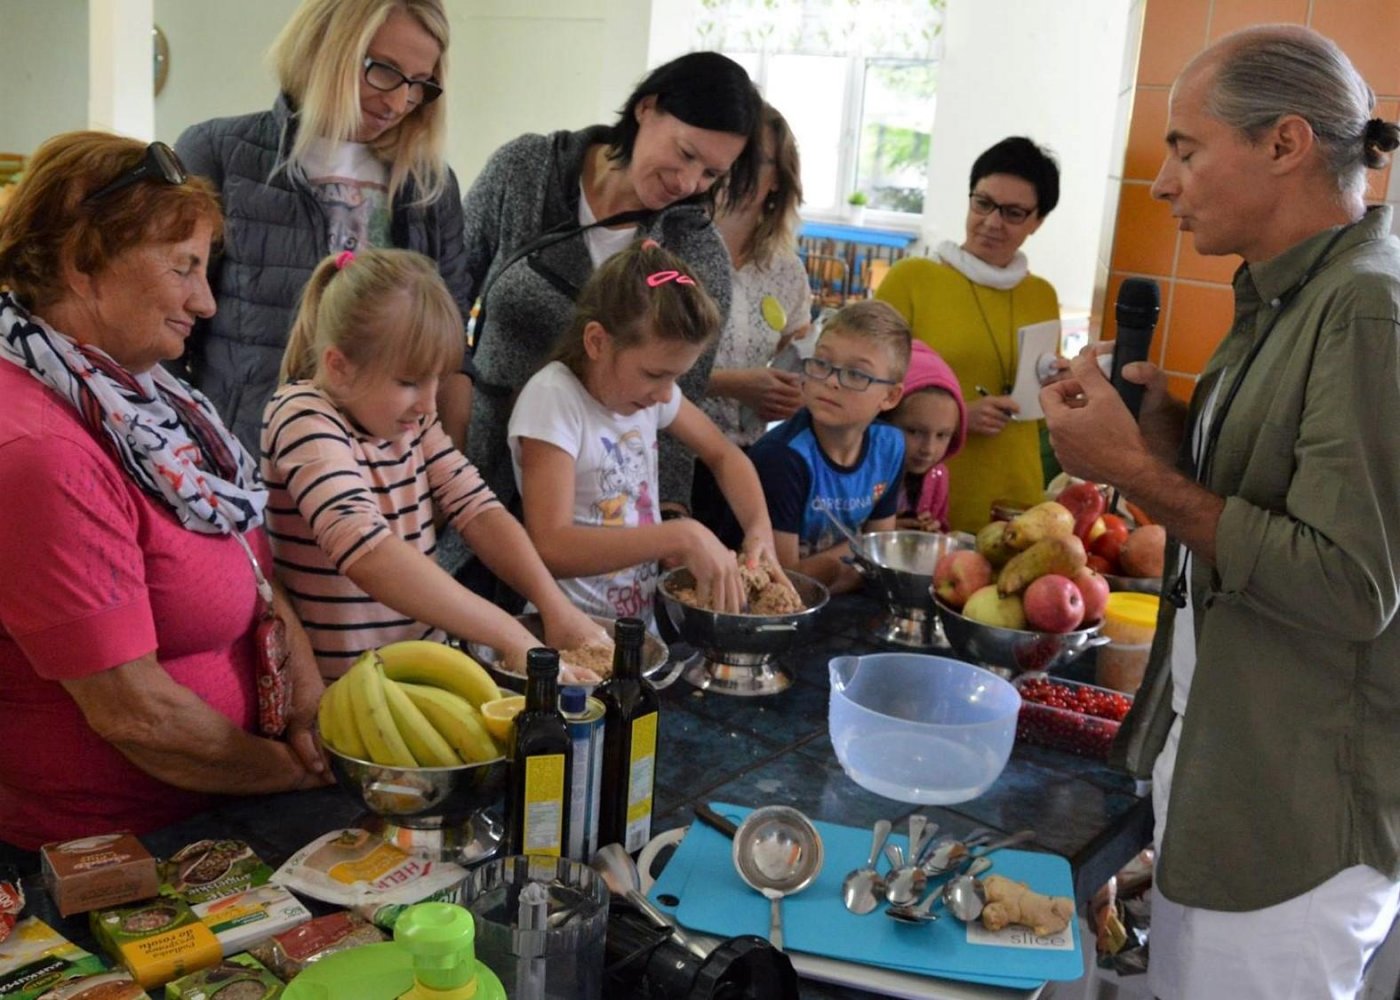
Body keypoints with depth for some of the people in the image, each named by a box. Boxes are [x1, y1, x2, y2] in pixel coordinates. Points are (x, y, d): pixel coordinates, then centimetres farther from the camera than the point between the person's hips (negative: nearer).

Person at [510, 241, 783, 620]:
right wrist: (683, 536, -30)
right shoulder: (552, 398, -17)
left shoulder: (649, 384, 1)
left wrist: (760, 529, -3)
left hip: (645, 618, 5)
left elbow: (724, 455, 16)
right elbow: (549, 547, -27)